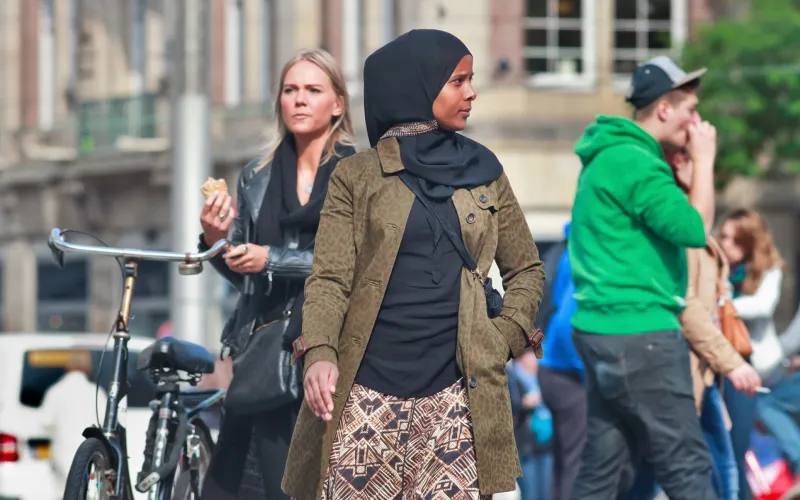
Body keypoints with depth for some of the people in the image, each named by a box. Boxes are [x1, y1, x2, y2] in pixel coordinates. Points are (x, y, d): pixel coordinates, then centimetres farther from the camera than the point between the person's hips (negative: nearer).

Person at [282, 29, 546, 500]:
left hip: (455, 394, 2)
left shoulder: (484, 172, 13)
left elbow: (527, 269, 19)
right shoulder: (357, 176, 6)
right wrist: (320, 353, -19)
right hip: (366, 393, -1)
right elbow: (330, 279, -2)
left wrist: (506, 337, 2)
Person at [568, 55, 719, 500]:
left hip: (604, 328, 10)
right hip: (639, 332, -10)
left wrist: (688, 163, 13)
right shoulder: (635, 162, -15)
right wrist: (704, 161, -8)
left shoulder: (610, 155, 17)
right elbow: (695, 229, -20)